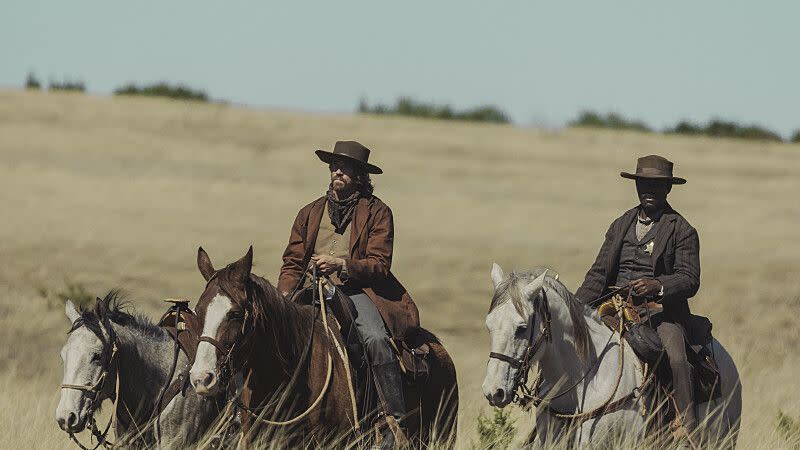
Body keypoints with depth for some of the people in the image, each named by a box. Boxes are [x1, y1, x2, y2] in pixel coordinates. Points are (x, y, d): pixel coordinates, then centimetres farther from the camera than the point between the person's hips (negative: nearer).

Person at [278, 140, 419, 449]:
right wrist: (285, 296, -4)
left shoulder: (377, 212, 5)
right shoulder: (310, 213, 18)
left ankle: (395, 423, -31)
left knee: (375, 338, -32)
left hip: (357, 290, -4)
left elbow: (379, 265, -4)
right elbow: (293, 262, 16)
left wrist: (341, 265, -21)